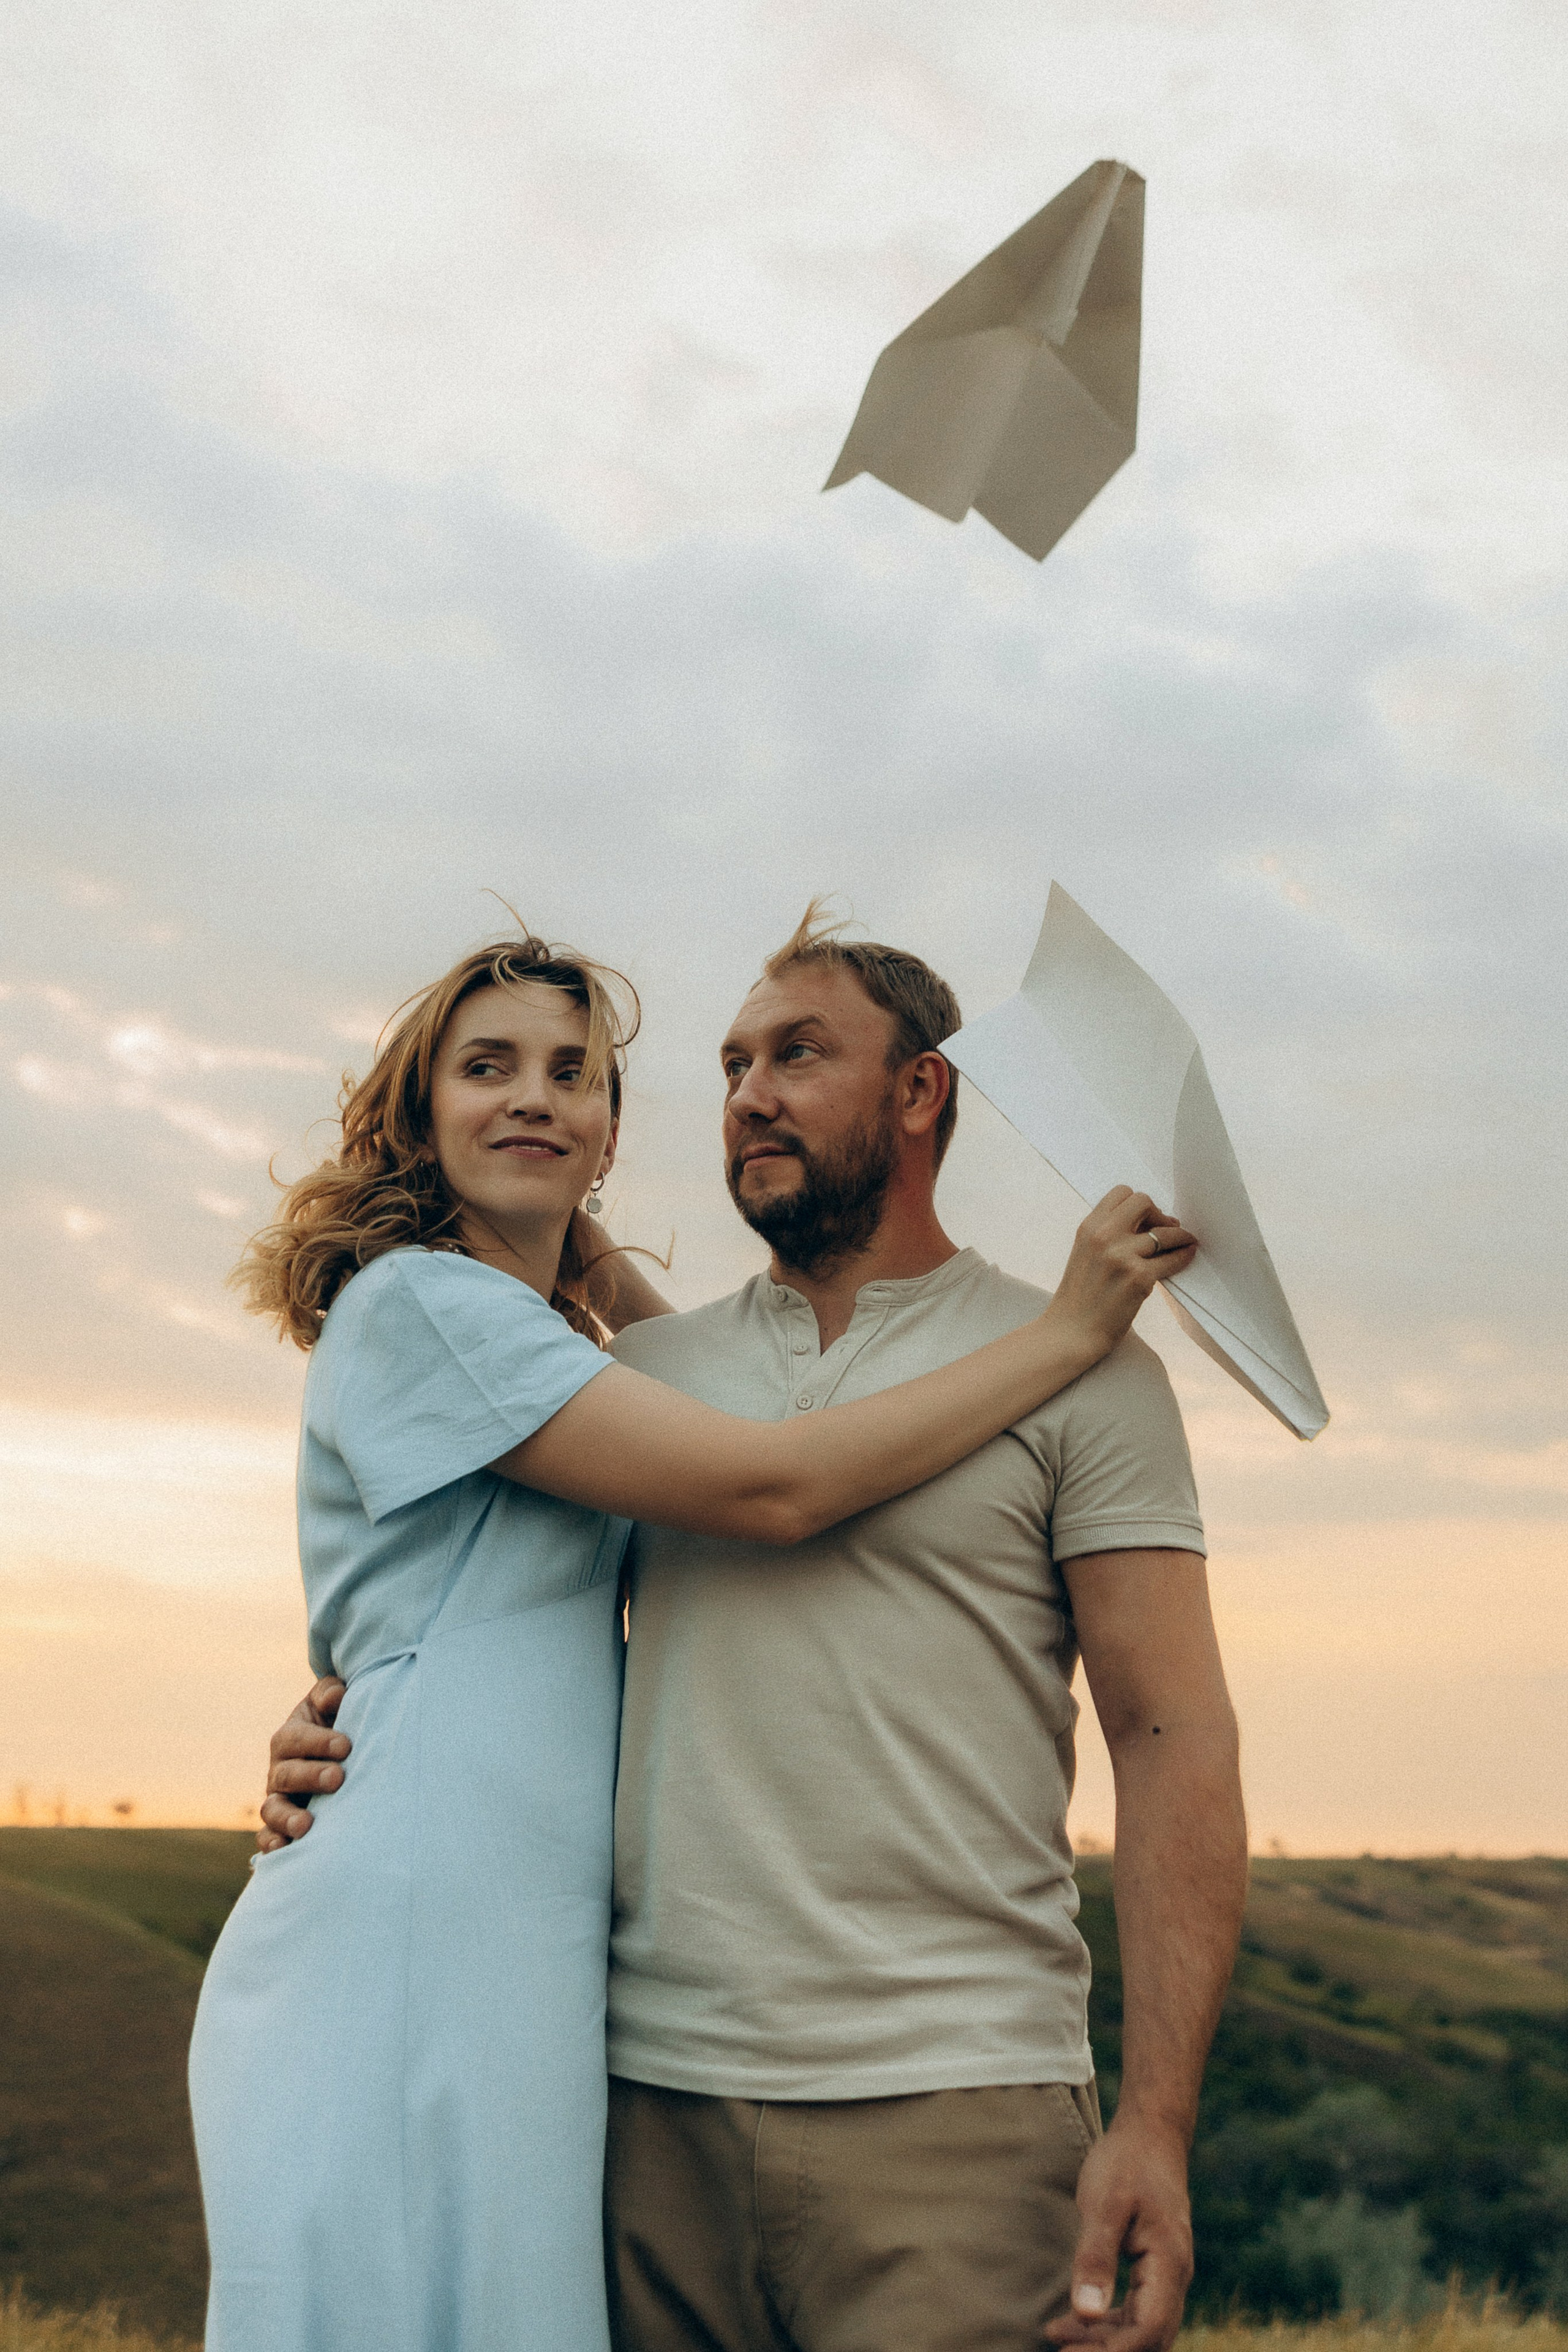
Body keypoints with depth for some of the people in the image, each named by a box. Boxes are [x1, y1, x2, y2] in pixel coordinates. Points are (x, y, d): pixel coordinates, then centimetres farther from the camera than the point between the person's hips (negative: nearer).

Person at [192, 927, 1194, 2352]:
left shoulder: (556, 1351, 23)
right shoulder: (411, 1301, -7)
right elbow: (770, 1490, -15)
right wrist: (1071, 1330, -9)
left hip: (521, 1969, 9)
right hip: (403, 1959, -9)